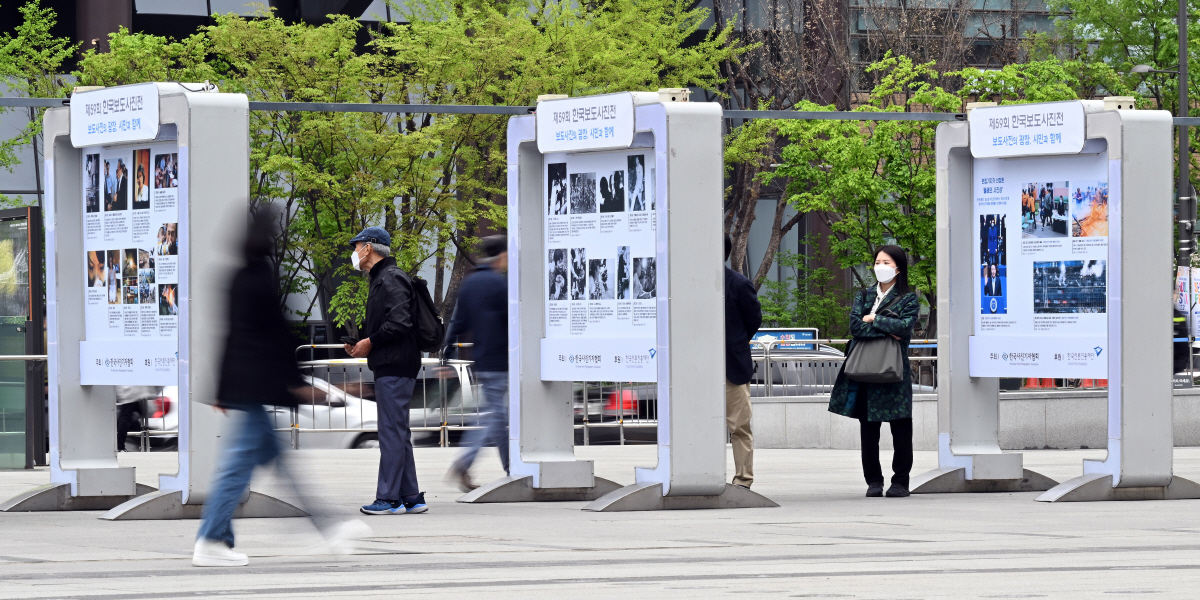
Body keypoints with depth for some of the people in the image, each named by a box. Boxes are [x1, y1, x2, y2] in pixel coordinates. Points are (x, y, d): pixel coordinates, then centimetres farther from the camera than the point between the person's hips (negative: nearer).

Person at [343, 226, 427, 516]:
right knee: (398, 432, 11)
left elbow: (399, 323, -23)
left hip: (395, 368, -11)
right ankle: (411, 497, 14)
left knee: (392, 432, -9)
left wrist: (370, 343, -13)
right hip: (391, 366, 11)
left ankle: (389, 498, -8)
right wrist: (362, 344, 12)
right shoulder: (380, 279, 21)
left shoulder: (391, 279, -12)